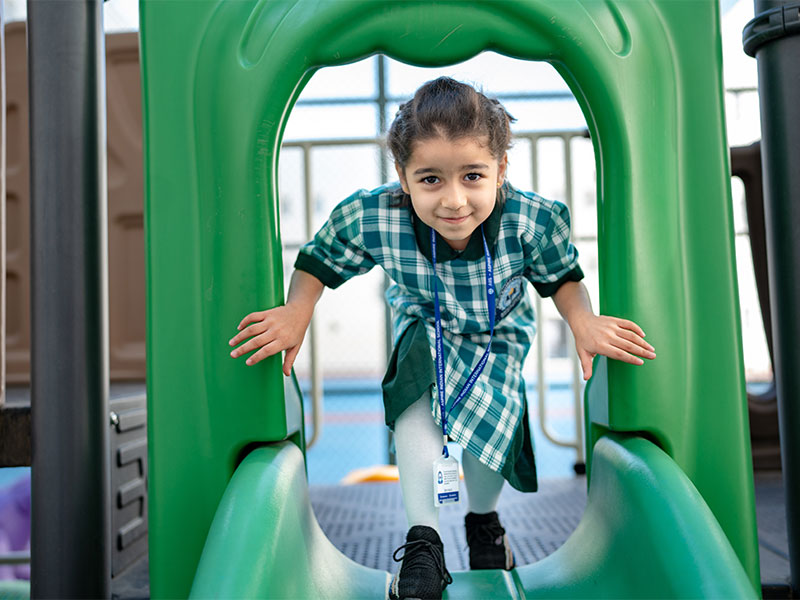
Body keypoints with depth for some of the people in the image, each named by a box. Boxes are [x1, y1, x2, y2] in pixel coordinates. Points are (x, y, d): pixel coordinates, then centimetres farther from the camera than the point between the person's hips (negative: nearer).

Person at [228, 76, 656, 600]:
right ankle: (423, 538, 2)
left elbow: (563, 277, -11)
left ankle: (484, 517, 23)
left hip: (499, 336, 0)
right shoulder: (371, 219, -34)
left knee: (489, 421, -14)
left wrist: (582, 320, -29)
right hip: (425, 330, 0)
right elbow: (320, 261, -13)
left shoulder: (532, 220, -32)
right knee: (416, 410, -22)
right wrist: (298, 311, -29)